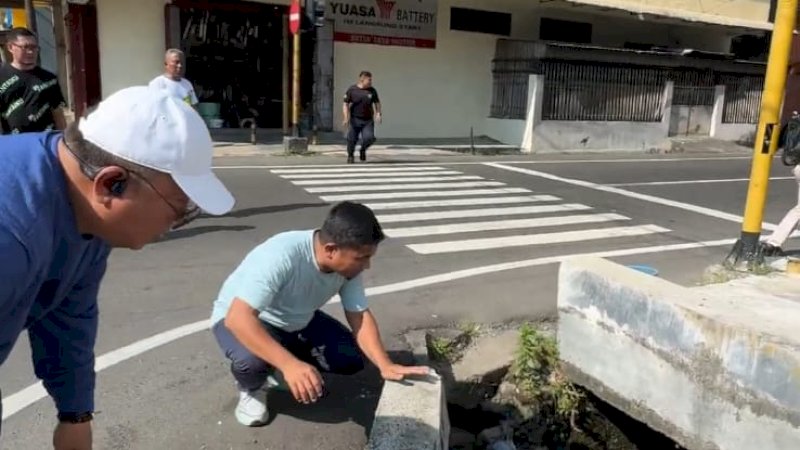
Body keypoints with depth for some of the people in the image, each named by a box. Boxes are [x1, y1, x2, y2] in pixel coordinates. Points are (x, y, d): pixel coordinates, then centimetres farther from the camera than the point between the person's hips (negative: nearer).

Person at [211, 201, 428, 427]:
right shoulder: (280, 256, -40)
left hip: (297, 321, 6)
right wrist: (289, 364, -56)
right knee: (250, 359, -37)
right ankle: (251, 389, 0)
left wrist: (386, 366, -29)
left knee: (351, 359, -9)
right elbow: (238, 318, -45)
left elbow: (360, 316, -15)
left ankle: (276, 370, 14)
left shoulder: (347, 264, -19)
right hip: (242, 317, -5)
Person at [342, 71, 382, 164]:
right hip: (355, 119, -1)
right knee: (352, 139, 1)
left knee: (369, 138, -14)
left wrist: (378, 113, -2)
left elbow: (377, 103, 15)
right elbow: (346, 105, -3)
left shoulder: (372, 91, 4)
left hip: (368, 120, 2)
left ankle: (363, 150, 20)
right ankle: (350, 156, 30)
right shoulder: (352, 90, -4)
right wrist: (346, 118, -12)